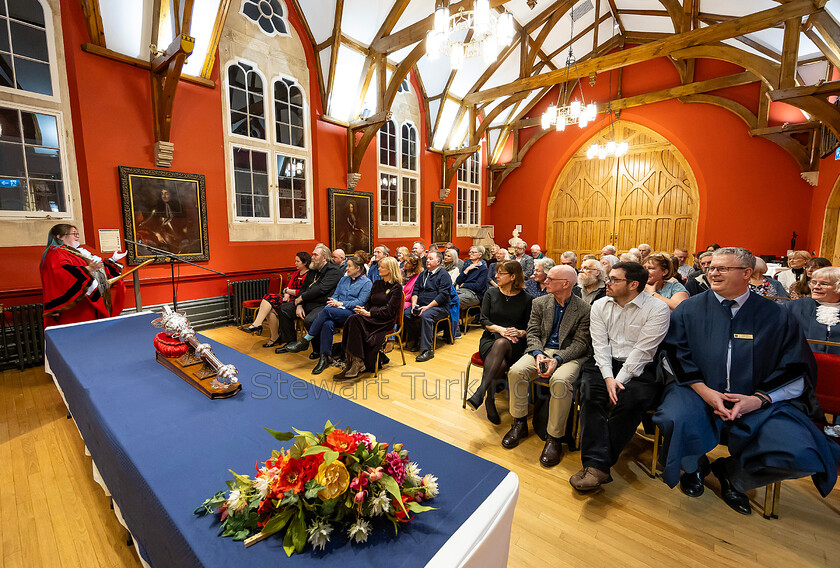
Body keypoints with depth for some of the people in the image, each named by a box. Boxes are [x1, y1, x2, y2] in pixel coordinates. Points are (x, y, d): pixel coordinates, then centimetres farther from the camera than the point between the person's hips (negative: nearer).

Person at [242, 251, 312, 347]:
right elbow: (288, 287, 14)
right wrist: (286, 294, -7)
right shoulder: (296, 273, 21)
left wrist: (287, 291, -3)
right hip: (288, 298, 8)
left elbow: (302, 293, -14)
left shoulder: (310, 275, -6)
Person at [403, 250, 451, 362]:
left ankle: (427, 350, -33)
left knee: (425, 316, -36)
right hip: (421, 305, 7)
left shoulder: (443, 275, -3)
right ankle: (413, 341, -1)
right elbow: (415, 290, 19)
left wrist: (427, 307, -20)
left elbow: (443, 295, -13)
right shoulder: (423, 275, 21)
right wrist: (414, 303, -1)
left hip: (439, 307, -6)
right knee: (406, 314, -19)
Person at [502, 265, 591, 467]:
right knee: (516, 371, -24)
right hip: (542, 350, 4)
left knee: (560, 381, -35)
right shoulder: (539, 303, 8)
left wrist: (557, 359, -22)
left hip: (569, 355, -3)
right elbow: (533, 333, 5)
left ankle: (553, 438, -15)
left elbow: (580, 343, -7)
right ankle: (520, 424, -4)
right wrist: (538, 354, -15)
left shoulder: (584, 309, -3)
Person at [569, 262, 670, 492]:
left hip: (638, 368, -2)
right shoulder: (600, 306, 7)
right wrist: (608, 378, -13)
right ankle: (598, 465, -25)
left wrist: (619, 381, -18)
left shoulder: (657, 309, -5)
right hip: (605, 364, 3)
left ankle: (595, 462, -18)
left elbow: (642, 351, -12)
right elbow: (601, 345, 0)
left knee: (632, 399, -30)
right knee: (590, 393, -25)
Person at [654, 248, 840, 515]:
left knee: (799, 453, -25)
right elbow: (674, 355, 0)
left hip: (758, 401, 2)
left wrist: (758, 399, -11)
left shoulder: (778, 317, 7)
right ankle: (694, 466, 7)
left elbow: (796, 371, 5)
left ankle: (731, 472, 10)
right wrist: (704, 390, -13)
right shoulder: (689, 309, 5)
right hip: (698, 392, -1)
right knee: (676, 420, -32)